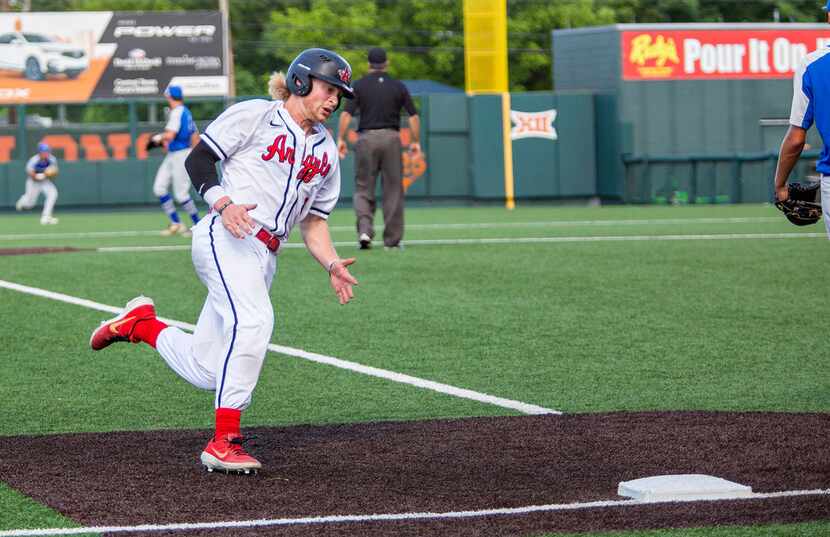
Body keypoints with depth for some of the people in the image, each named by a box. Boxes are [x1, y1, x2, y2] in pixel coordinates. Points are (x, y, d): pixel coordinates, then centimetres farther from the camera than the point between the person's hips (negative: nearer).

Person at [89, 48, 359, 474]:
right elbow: (198, 160, 0)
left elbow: (314, 221, 23)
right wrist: (223, 203, -18)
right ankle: (224, 441, -33)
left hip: (263, 257, 8)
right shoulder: (253, 116, 2)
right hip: (223, 238, -8)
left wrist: (332, 265, 5)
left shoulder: (326, 150, 22)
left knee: (205, 371, 3)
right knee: (254, 319, -33)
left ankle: (141, 323, 31)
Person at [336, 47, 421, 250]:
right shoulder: (398, 86, 6)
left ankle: (365, 230, -15)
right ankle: (392, 239, 8)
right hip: (391, 138, 1)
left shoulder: (359, 85, 2)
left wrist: (340, 139, -5)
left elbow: (346, 114, -8)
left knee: (363, 188, 6)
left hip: (366, 139, -1)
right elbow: (413, 116, 1)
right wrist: (415, 142, 9)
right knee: (393, 189, 7)